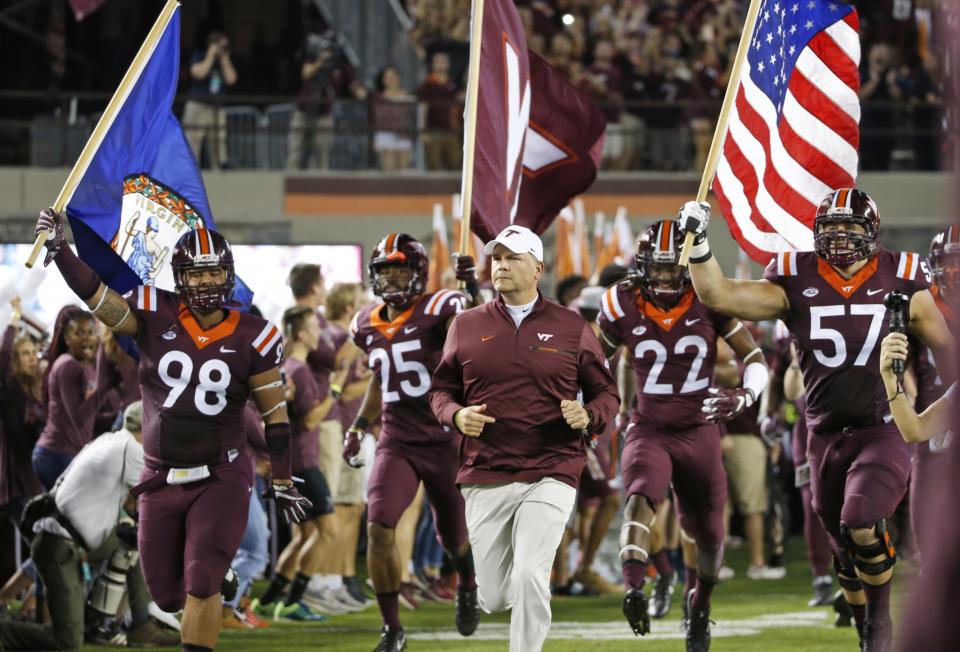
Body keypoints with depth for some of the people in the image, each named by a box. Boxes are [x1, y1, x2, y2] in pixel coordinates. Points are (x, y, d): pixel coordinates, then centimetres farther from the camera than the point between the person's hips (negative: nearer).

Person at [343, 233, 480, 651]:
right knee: (379, 528, -15)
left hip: (445, 440, -4)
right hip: (397, 442, 4)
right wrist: (359, 426, 21)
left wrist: (473, 289, -41)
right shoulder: (367, 326, 7)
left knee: (454, 535, 12)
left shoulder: (438, 309, -11)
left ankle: (467, 586, 49)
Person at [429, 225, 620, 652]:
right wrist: (456, 415, -7)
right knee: (494, 600, 5)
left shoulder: (571, 328, 4)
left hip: (551, 476, -2)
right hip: (485, 480, 2)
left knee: (529, 579, -19)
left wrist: (588, 417, -12)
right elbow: (441, 390, 16)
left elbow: (606, 393, 10)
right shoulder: (467, 326, 8)